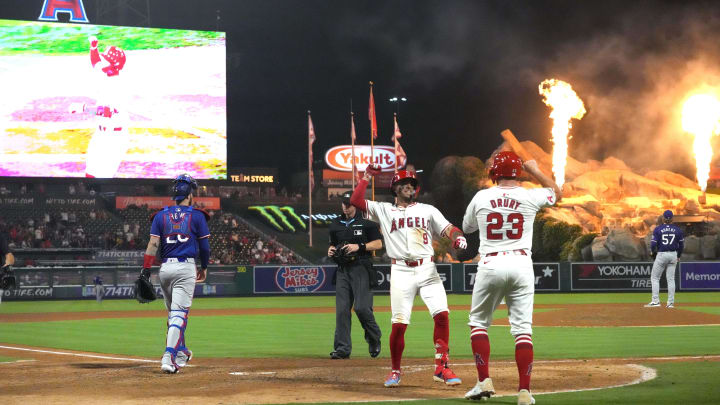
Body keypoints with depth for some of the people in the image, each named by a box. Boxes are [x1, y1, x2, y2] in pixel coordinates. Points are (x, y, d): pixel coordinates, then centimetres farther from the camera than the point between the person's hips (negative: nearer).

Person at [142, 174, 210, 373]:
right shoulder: (197, 215, 2)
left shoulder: (161, 215, 7)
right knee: (179, 314, -9)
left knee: (173, 313, 19)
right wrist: (204, 267, 19)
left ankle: (180, 352, 29)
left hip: (165, 268, 4)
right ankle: (169, 357, -23)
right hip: (186, 267, -3)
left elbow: (153, 243, -2)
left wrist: (146, 269, -6)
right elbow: (204, 246, 4)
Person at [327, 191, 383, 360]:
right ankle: (342, 348, -1)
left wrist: (359, 246, -13)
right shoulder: (336, 224, 17)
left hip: (361, 268, -5)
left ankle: (374, 338, 13)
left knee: (361, 307, -13)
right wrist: (330, 250, 5)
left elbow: (378, 244, -2)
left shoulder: (366, 222, 1)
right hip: (342, 269, 5)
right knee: (342, 309, -2)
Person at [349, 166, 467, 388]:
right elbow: (355, 201, 5)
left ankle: (441, 368, -8)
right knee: (399, 324, -6)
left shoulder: (428, 210, 16)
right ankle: (395, 371, 11)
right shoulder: (384, 210, 14)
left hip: (427, 270, 1)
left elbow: (447, 228, 4)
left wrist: (457, 237, -17)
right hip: (401, 272, -1)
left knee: (442, 314, -15)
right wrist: (367, 176, 5)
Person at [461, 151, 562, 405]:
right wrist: (535, 171, 32)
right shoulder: (530, 197, 1)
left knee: (479, 322, 15)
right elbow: (557, 193, 23)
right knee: (522, 328, 1)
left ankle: (484, 381, 4)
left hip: (490, 265, 0)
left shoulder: (481, 197, 2)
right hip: (521, 265, 0)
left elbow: (467, 227, 20)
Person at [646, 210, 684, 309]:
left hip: (661, 255, -3)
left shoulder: (658, 229, -7)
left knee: (654, 278, 7)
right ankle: (671, 302, 5)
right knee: (671, 279, 8)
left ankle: (655, 301, -1)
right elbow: (681, 245, 6)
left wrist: (653, 253, 8)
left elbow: (653, 244, -10)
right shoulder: (677, 230, 2)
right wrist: (678, 256, 21)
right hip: (673, 255, 3)